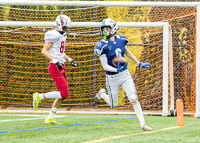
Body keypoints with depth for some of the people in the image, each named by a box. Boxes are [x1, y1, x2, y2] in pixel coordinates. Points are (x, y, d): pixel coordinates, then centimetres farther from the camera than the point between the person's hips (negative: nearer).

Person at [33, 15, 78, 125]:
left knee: (63, 94, 9)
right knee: (64, 93, -14)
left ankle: (50, 118, 14)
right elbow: (44, 51, -19)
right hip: (55, 67, -10)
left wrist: (70, 59, 18)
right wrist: (55, 62, -26)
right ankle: (39, 97, -3)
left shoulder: (62, 35, 17)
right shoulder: (54, 35, -12)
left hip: (61, 67, 10)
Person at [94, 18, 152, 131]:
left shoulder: (121, 39, -3)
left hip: (125, 74, 3)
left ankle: (143, 124, -1)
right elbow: (105, 66, -18)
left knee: (134, 99, -7)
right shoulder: (102, 46, -17)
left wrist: (139, 64, 18)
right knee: (113, 104, 12)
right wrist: (117, 70, -35)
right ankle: (102, 94, 44)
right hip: (112, 78, -3)